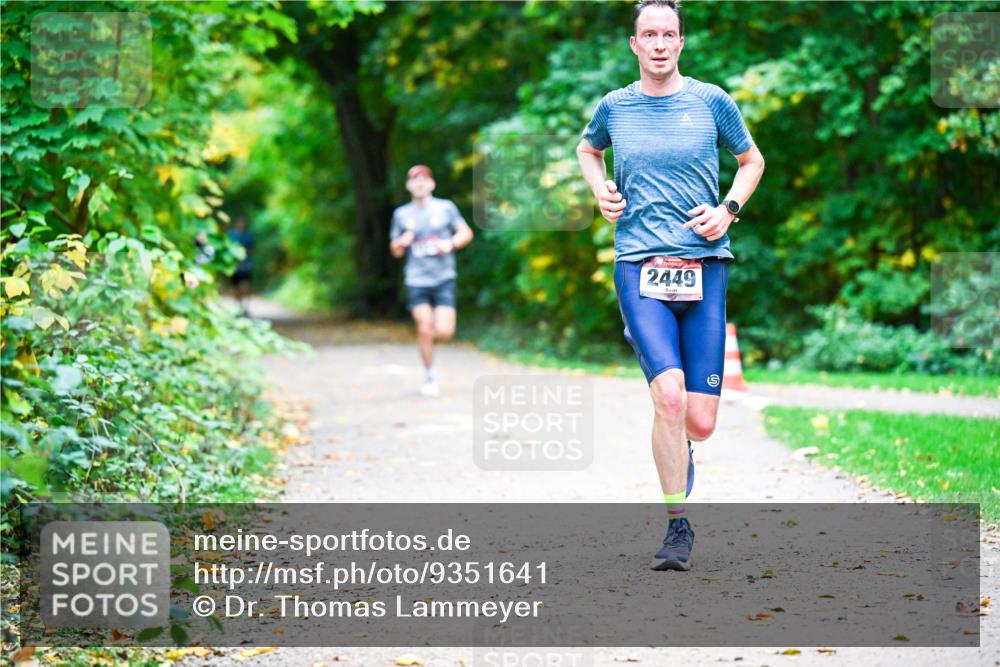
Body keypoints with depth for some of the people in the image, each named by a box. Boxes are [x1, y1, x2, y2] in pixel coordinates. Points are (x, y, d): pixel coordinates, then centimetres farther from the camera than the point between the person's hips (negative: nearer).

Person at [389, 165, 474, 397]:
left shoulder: (446, 208, 4)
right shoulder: (401, 214, 7)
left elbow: (466, 233, 8)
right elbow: (395, 251, 13)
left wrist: (451, 243, -11)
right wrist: (401, 243, -10)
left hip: (443, 279, -1)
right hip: (416, 281, 1)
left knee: (444, 332, -10)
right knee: (424, 330, -7)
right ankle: (430, 377, 10)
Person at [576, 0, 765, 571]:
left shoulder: (711, 101, 5)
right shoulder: (614, 107, 8)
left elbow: (753, 161, 19)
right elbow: (587, 150, 30)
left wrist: (729, 210, 2)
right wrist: (600, 190, 11)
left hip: (704, 266, 1)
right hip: (639, 266, 0)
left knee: (700, 421, -2)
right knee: (670, 395, -20)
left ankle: (678, 447, 37)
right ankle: (678, 526, -6)